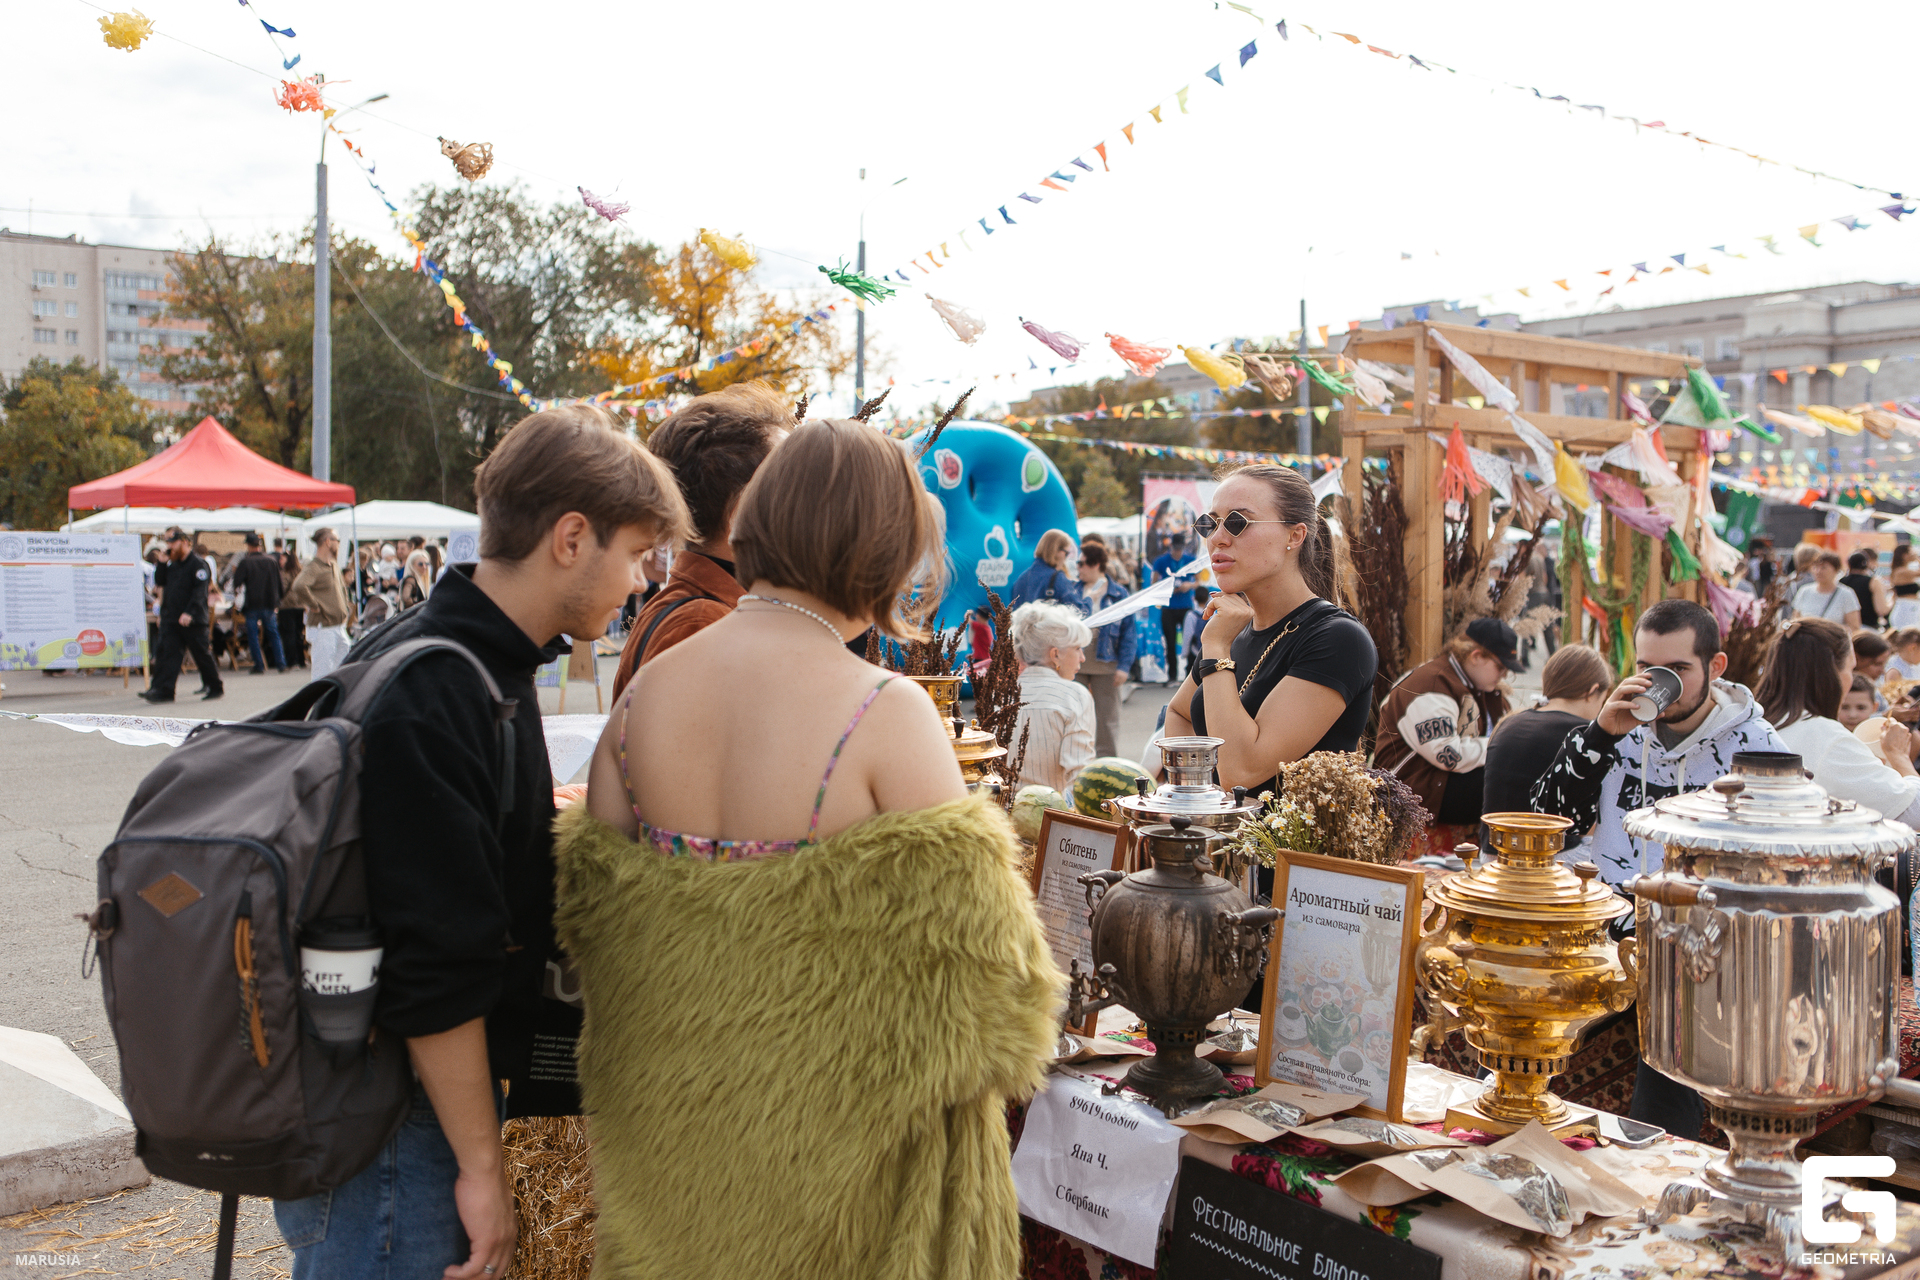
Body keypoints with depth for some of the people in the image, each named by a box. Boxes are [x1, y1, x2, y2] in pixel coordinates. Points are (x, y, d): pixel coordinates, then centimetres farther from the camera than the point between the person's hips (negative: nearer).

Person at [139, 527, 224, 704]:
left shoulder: (198, 564, -9)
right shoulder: (172, 565, 16)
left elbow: (200, 591, -17)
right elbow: (159, 582, 15)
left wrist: (189, 613, -26)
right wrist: (162, 563, 5)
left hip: (192, 621, -7)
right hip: (171, 619, 7)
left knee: (202, 654, 1)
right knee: (169, 653, -1)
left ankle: (216, 688, 14)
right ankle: (163, 690, -5)